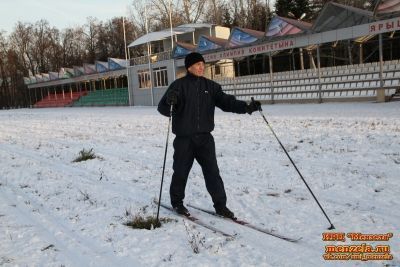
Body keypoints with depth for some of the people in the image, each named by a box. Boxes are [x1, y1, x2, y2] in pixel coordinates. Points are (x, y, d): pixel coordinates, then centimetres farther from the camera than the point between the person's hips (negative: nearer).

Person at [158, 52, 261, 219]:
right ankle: (177, 202, 28)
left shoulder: (210, 86, 7)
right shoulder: (179, 85, -5)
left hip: (205, 137, 3)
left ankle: (220, 205, 11)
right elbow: (163, 108, -11)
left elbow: (226, 102, 2)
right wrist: (169, 101, -35)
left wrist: (246, 107, -14)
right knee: (181, 172, 9)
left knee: (212, 172, 2)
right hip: (184, 138, -3)